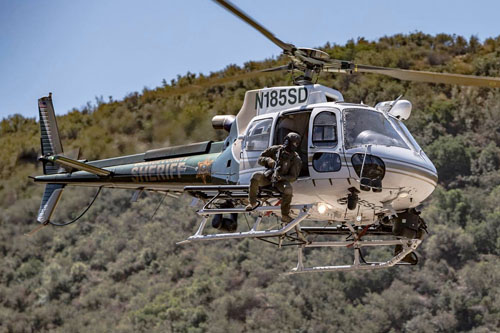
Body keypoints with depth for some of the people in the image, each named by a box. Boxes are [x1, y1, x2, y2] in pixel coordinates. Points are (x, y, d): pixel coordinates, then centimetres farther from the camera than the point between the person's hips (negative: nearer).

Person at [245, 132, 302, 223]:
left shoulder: (296, 159, -4)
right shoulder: (275, 149, 0)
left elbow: (293, 177, -7)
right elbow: (260, 159, 5)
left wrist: (282, 177, -26)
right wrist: (268, 160, -18)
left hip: (281, 181, -1)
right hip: (268, 177, 1)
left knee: (288, 190, -35)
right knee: (256, 176, -30)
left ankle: (284, 215, -19)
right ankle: (253, 203, -14)